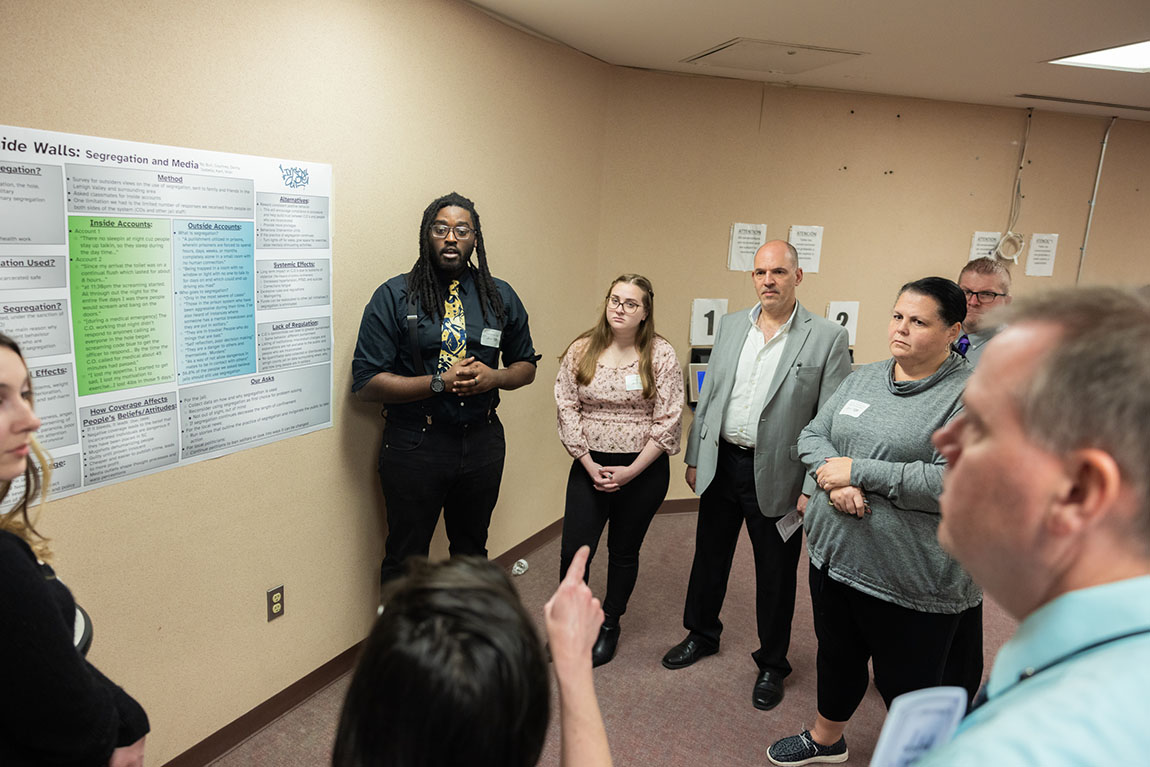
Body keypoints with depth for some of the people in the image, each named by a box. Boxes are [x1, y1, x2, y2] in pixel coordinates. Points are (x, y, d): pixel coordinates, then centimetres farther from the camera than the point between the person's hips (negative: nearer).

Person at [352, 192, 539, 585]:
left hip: (483, 442, 4)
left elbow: (526, 365, 12)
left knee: (472, 552, 22)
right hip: (414, 445, -3)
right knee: (405, 560, 11)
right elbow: (365, 383, -11)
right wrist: (440, 383, -20)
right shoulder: (393, 297, -7)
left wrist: (493, 377, -10)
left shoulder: (501, 296, 4)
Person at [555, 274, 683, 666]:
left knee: (624, 550, 12)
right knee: (574, 549, -2)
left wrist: (632, 471, -11)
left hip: (643, 469, -1)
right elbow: (566, 407, -1)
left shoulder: (661, 355, -7)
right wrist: (588, 464, -8)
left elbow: (668, 421, -8)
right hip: (590, 466, 1)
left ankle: (609, 624, 34)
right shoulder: (581, 351, 0)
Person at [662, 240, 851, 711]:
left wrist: (814, 490, -12)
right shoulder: (731, 325, 5)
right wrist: (694, 457, 9)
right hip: (721, 462, 4)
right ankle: (702, 634, 43)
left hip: (776, 474, -4)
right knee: (710, 556, 19)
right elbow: (708, 395, 10)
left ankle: (771, 663, 33)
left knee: (775, 575, 11)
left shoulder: (827, 338, -10)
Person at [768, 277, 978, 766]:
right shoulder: (864, 378, 7)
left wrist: (859, 471, -21)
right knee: (837, 657, 26)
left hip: (909, 578, -6)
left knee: (906, 687, 12)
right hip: (834, 553, 7)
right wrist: (834, 479, -15)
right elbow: (812, 436, 7)